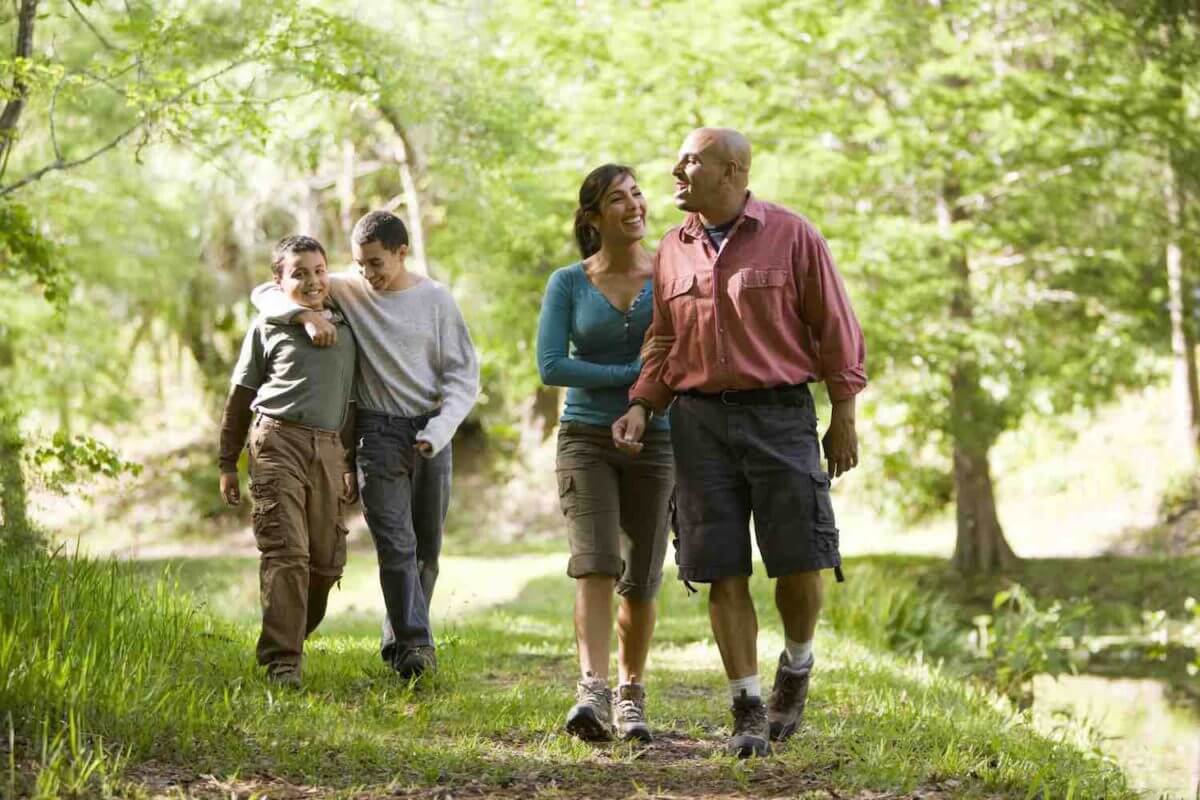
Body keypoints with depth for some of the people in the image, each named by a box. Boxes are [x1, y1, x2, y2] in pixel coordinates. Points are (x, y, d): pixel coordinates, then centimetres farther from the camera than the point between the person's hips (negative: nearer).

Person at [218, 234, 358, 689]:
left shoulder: (345, 331, 17)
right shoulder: (268, 328, 7)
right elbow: (240, 398, 11)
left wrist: (351, 466, 20)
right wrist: (227, 464, 9)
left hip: (328, 450, 4)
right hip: (279, 442, -4)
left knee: (328, 561, 5)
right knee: (286, 554, -13)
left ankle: (291, 640, 25)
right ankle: (282, 661, -13)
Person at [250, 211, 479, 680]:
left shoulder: (437, 300, 1)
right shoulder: (346, 290, 1)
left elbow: (464, 376, 2)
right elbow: (266, 294, 2)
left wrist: (437, 432, -12)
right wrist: (306, 314, -18)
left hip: (431, 432, 2)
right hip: (378, 431, -2)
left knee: (426, 548, 6)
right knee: (395, 544, -13)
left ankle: (399, 643, 18)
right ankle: (414, 644, -15)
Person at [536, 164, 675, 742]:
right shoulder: (569, 284, 0)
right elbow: (550, 367, -8)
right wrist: (632, 375, -12)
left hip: (655, 441, 1)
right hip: (586, 439, -1)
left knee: (641, 580, 5)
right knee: (594, 564, -18)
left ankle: (630, 696, 21)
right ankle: (591, 693, -27)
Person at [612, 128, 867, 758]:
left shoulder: (791, 237, -1)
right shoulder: (673, 250, 11)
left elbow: (835, 329, 1)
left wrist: (843, 418, -1)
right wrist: (639, 408, 4)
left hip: (780, 416, -3)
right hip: (700, 420, 3)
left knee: (800, 562, -5)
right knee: (724, 572, 0)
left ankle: (796, 667, 24)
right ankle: (748, 711, 6)